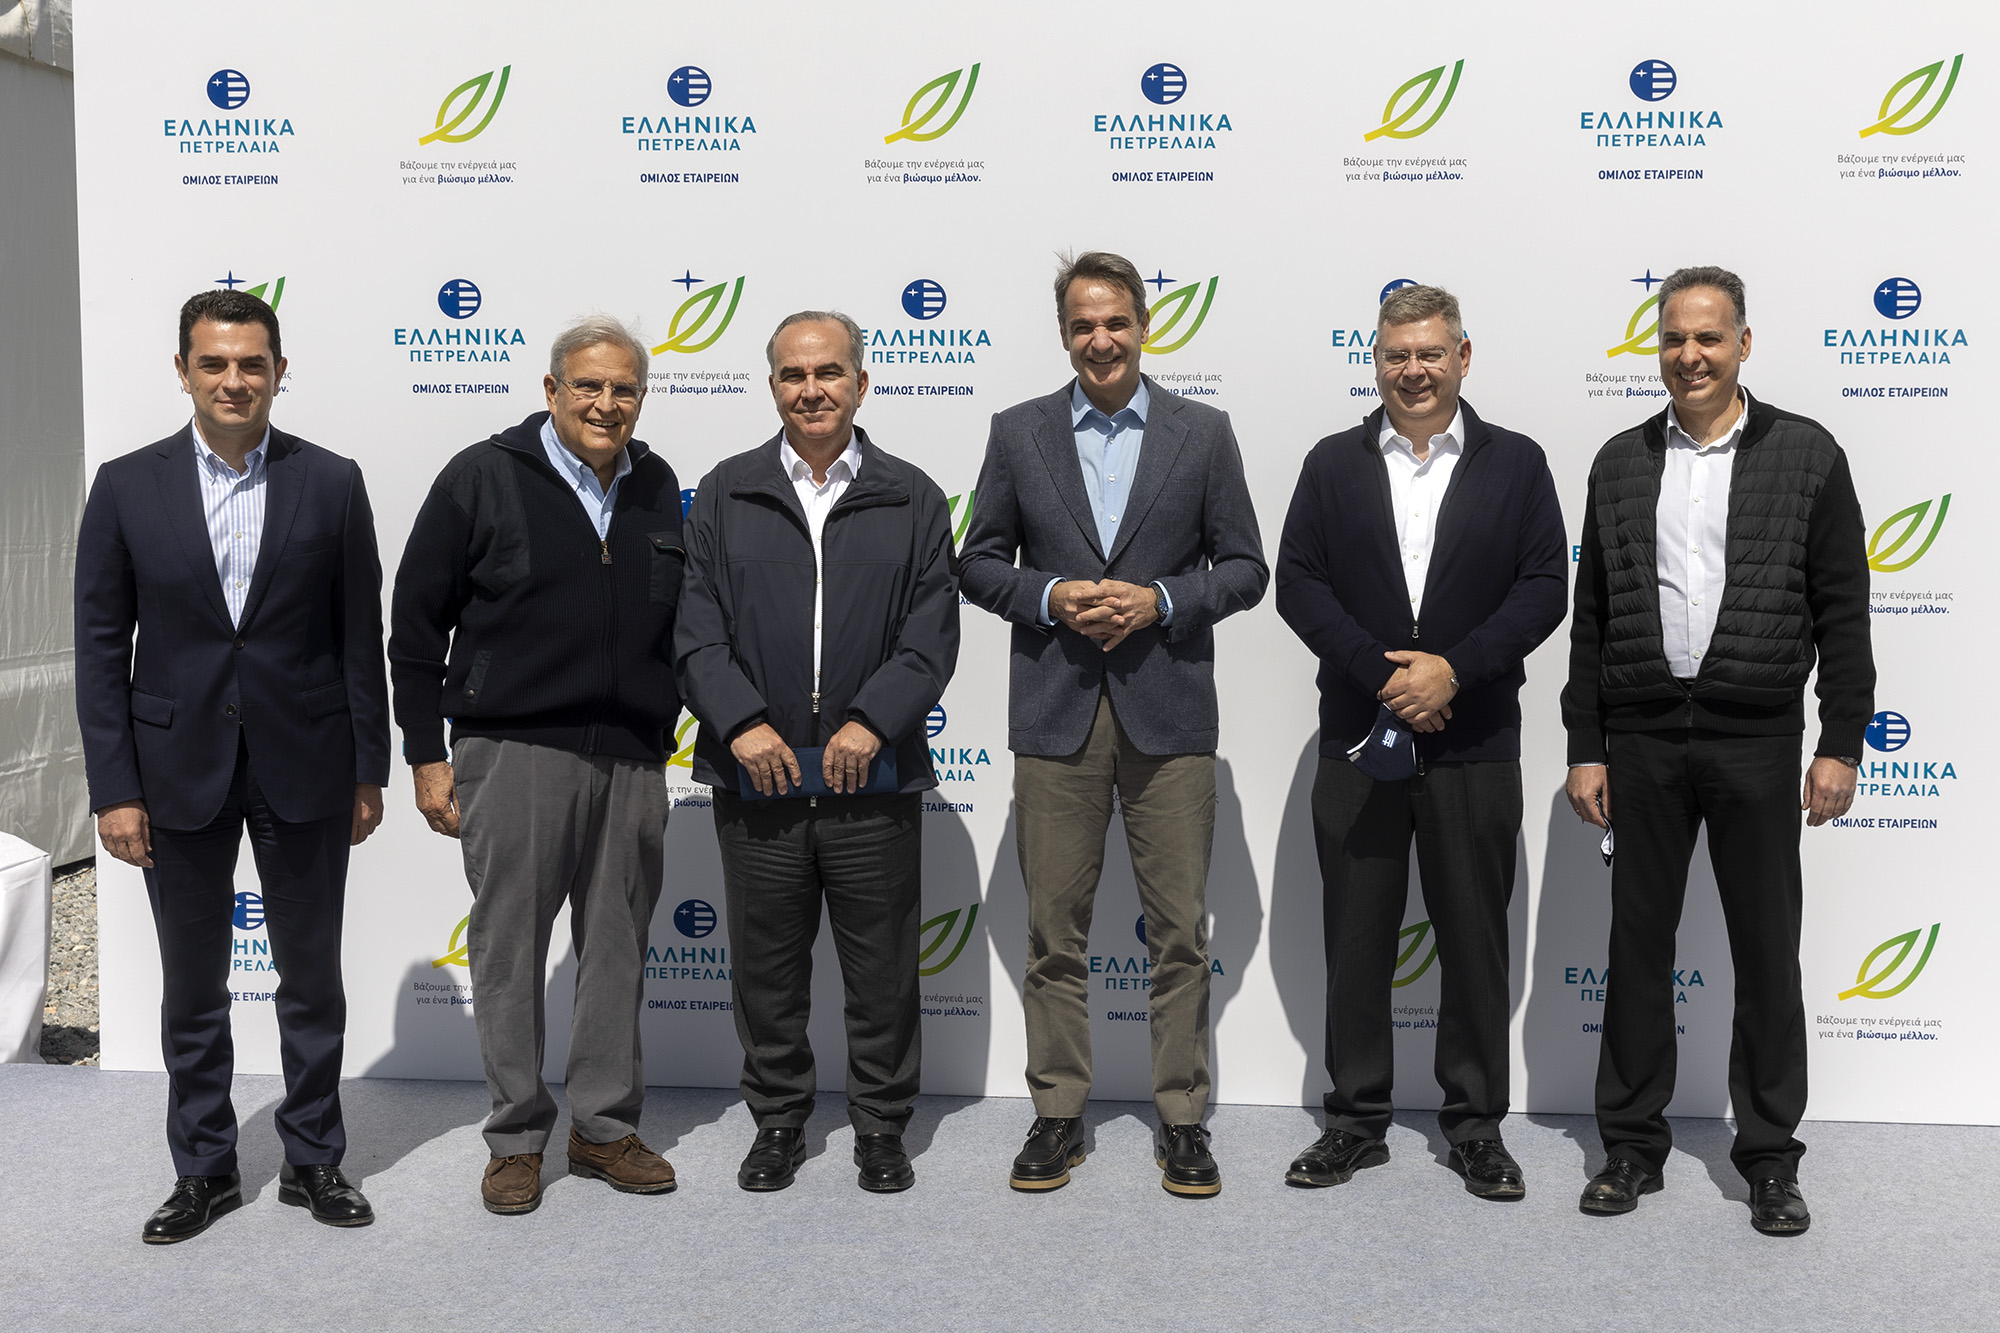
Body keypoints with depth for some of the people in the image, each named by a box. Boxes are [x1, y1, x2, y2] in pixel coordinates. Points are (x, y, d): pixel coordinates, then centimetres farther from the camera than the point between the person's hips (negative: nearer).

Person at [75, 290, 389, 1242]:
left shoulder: (331, 483, -1)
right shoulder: (127, 486, 0)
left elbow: (360, 636, 1)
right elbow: (101, 646, 0)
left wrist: (368, 770, 0)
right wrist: (114, 788, -5)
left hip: (305, 769, 0)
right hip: (179, 771, 1)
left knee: (313, 978, 10)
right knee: (192, 989, 12)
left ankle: (313, 1158, 26)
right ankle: (204, 1170, 27)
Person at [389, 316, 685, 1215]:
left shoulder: (657, 490, 10)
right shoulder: (483, 479, -2)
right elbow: (416, 623, -1)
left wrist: (661, 734, 13)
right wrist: (426, 754, -4)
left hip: (632, 761, 4)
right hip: (513, 753, -4)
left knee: (619, 947, 10)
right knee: (509, 947, 4)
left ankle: (606, 1126, 24)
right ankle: (517, 1136, 18)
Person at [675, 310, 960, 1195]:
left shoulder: (912, 500, 6)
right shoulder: (725, 495, 7)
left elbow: (932, 635, 0)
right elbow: (695, 628, 1)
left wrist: (872, 721, -14)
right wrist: (741, 722, -13)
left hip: (874, 778, 0)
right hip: (756, 778, 1)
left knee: (882, 971, 7)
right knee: (767, 967, 11)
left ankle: (881, 1127, 24)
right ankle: (777, 1123, 27)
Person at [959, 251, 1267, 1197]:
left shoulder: (1203, 433, 5)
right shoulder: (1019, 433, 7)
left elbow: (1244, 567, 5)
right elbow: (980, 563, 8)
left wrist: (1159, 601, -11)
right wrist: (1049, 597, -10)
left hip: (1169, 711, 0)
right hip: (1055, 713, 1)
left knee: (1180, 931, 4)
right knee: (1055, 931, 6)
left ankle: (1182, 1121, 16)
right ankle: (1057, 1114, 19)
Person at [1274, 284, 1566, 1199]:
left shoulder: (1517, 464, 5)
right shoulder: (1333, 464, 7)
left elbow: (1544, 589, -2)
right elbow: (1298, 583, 0)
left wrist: (1454, 669, -14)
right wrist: (1381, 675, -12)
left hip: (1475, 743, -1)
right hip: (1357, 737, 1)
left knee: (1474, 939, 6)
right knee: (1355, 938, 7)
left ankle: (1475, 1125, 20)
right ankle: (1357, 1120, 20)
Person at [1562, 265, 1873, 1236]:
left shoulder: (1805, 455, 1)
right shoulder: (1621, 462, 8)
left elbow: (1842, 611, 0)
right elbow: (1591, 616, 8)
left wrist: (1841, 744, -6)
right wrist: (1585, 747, 4)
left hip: (1758, 741, -2)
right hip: (1642, 743, 2)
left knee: (1767, 953, 5)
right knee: (1637, 943, 8)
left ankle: (1769, 1157, 19)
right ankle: (1633, 1145, 20)